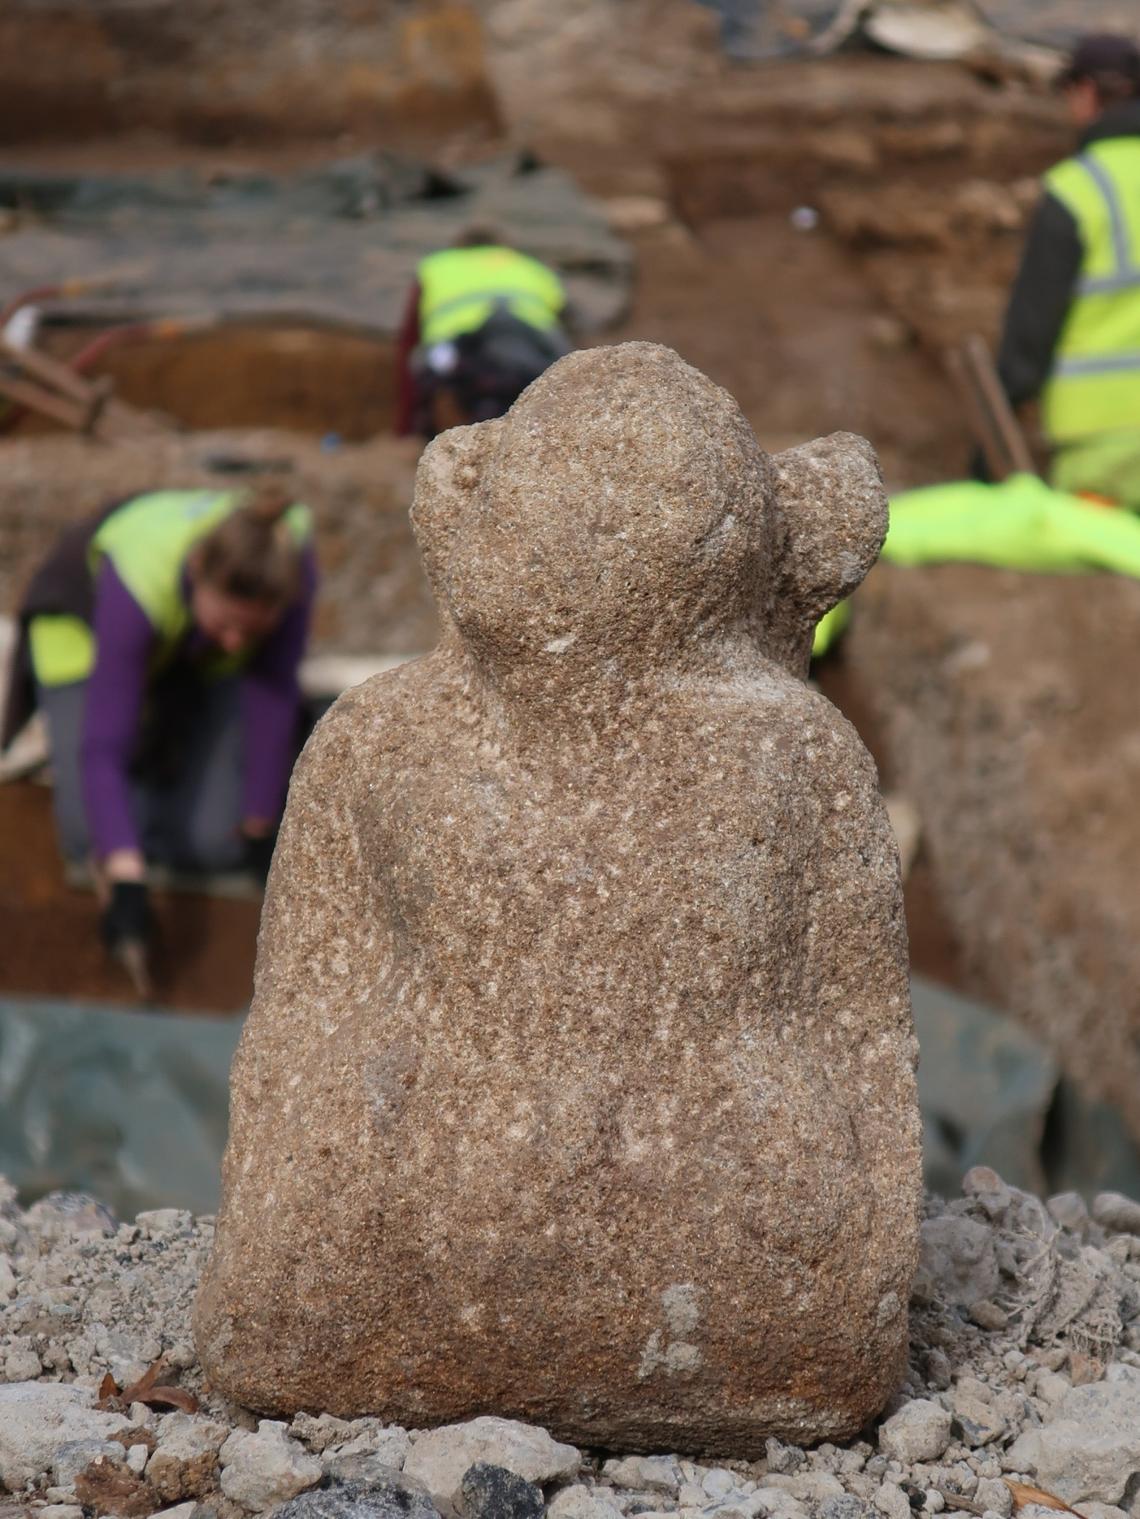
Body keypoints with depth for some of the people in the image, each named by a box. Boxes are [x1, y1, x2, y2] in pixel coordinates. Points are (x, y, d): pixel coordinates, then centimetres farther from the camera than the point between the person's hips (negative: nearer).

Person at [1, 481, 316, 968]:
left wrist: (258, 829, -18)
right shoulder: (141, 583, -44)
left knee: (218, 842, -10)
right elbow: (101, 748, -44)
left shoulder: (289, 558, -36)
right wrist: (125, 883, -52)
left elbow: (274, 696, -24)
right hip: (84, 625, -3)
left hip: (194, 653, 3)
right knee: (93, 834, -15)